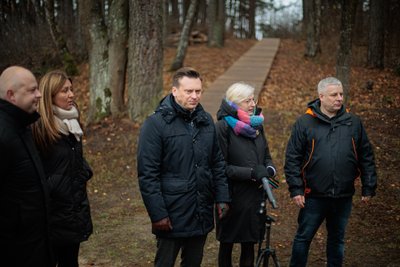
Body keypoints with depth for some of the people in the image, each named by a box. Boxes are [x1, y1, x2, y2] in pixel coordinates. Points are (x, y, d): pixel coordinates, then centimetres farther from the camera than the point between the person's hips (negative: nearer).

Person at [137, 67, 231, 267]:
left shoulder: (206, 120, 7)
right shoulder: (156, 123, -12)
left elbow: (218, 164, 13)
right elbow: (147, 174, -14)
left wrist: (222, 198, 6)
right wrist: (158, 214, -16)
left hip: (202, 214, 5)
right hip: (172, 216, -5)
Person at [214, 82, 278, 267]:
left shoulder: (256, 123, 8)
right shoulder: (223, 127, -12)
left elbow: (266, 156, 15)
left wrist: (269, 169, -7)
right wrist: (252, 173, -21)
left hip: (255, 195, 5)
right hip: (232, 196, -5)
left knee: (249, 244, 12)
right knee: (227, 244, 10)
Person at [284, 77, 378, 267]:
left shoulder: (353, 122, 3)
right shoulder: (305, 123, -4)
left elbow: (366, 157, 7)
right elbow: (292, 159, -5)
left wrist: (369, 187, 4)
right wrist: (296, 190, -10)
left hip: (344, 196, 3)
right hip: (314, 196, -2)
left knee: (337, 238, 16)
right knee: (303, 237, 7)